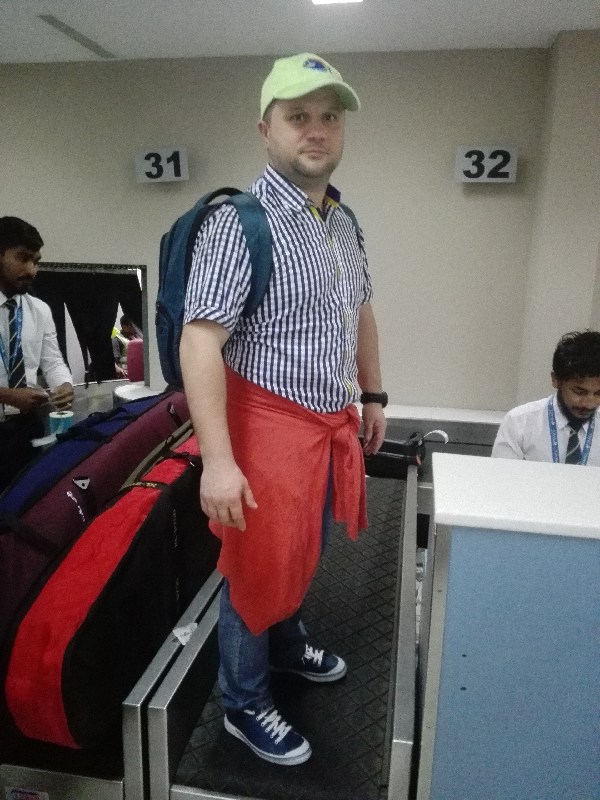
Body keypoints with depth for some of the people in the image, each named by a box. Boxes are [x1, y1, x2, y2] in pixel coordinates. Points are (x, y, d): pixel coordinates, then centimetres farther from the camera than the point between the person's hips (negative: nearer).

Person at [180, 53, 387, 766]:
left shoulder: (344, 223, 9)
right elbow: (200, 340, -23)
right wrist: (217, 459, -28)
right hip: (270, 425, -7)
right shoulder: (239, 223, -16)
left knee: (304, 554, 25)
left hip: (332, 425, 8)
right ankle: (245, 706, 32)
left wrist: (372, 395, 19)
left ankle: (286, 644, 51)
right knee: (260, 569, 8)